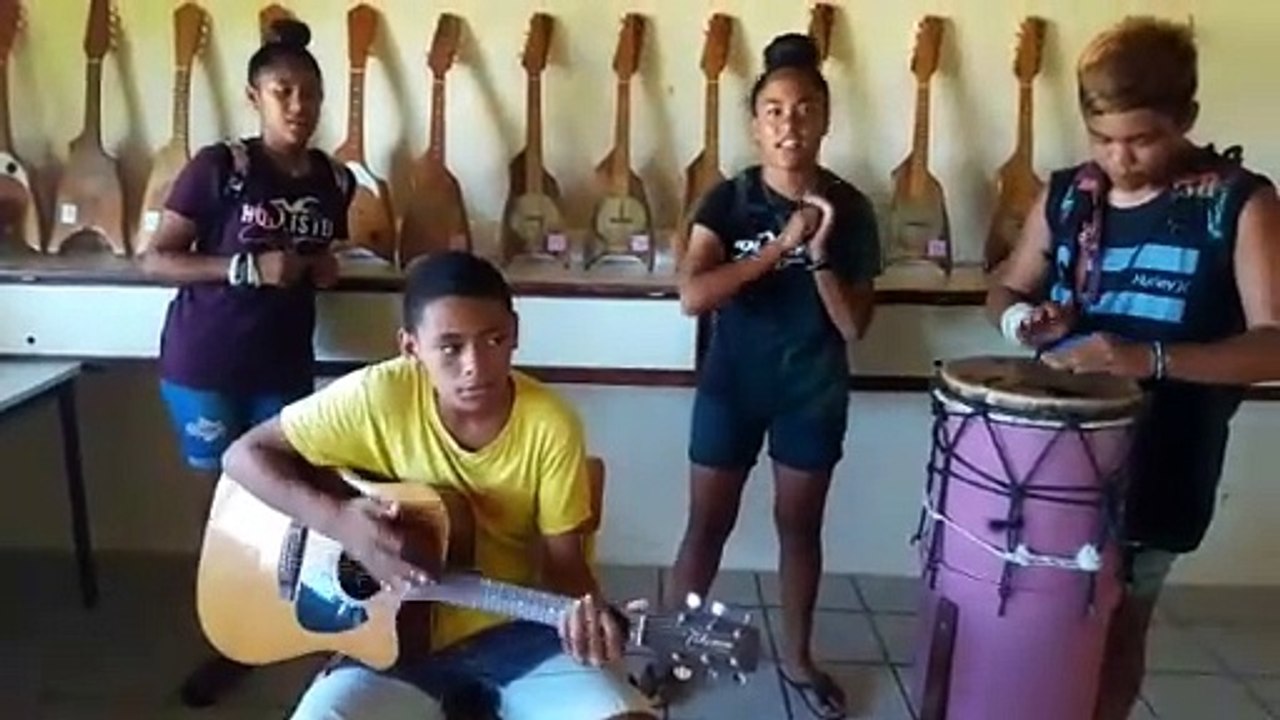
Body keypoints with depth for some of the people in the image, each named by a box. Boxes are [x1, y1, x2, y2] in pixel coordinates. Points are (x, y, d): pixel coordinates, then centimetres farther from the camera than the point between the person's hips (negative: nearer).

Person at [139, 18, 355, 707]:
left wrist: (325, 268, -1)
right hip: (204, 360, -3)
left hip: (286, 363, 4)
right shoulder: (218, 166, -11)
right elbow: (156, 260, -9)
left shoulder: (335, 180, 3)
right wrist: (246, 268, -20)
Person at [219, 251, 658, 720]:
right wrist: (337, 519, -21)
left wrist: (589, 615, -28)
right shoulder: (378, 396, -14)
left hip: (515, 631, 0)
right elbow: (245, 454, -6)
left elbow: (563, 559, -6)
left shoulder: (550, 424, -13)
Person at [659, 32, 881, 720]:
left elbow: (854, 326, -7)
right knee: (707, 525, 8)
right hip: (731, 383, -1)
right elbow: (692, 296, -22)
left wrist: (819, 253, -21)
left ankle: (797, 657, 34)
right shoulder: (728, 199, -9)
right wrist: (781, 244, -24)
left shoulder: (850, 208, -6)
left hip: (813, 391, 1)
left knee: (800, 525, 15)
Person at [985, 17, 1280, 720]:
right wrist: (1025, 317, -12)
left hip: (1158, 461, -3)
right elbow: (1005, 289, 12)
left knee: (1116, 623, 12)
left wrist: (1151, 358, -32)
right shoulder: (1066, 194, 2)